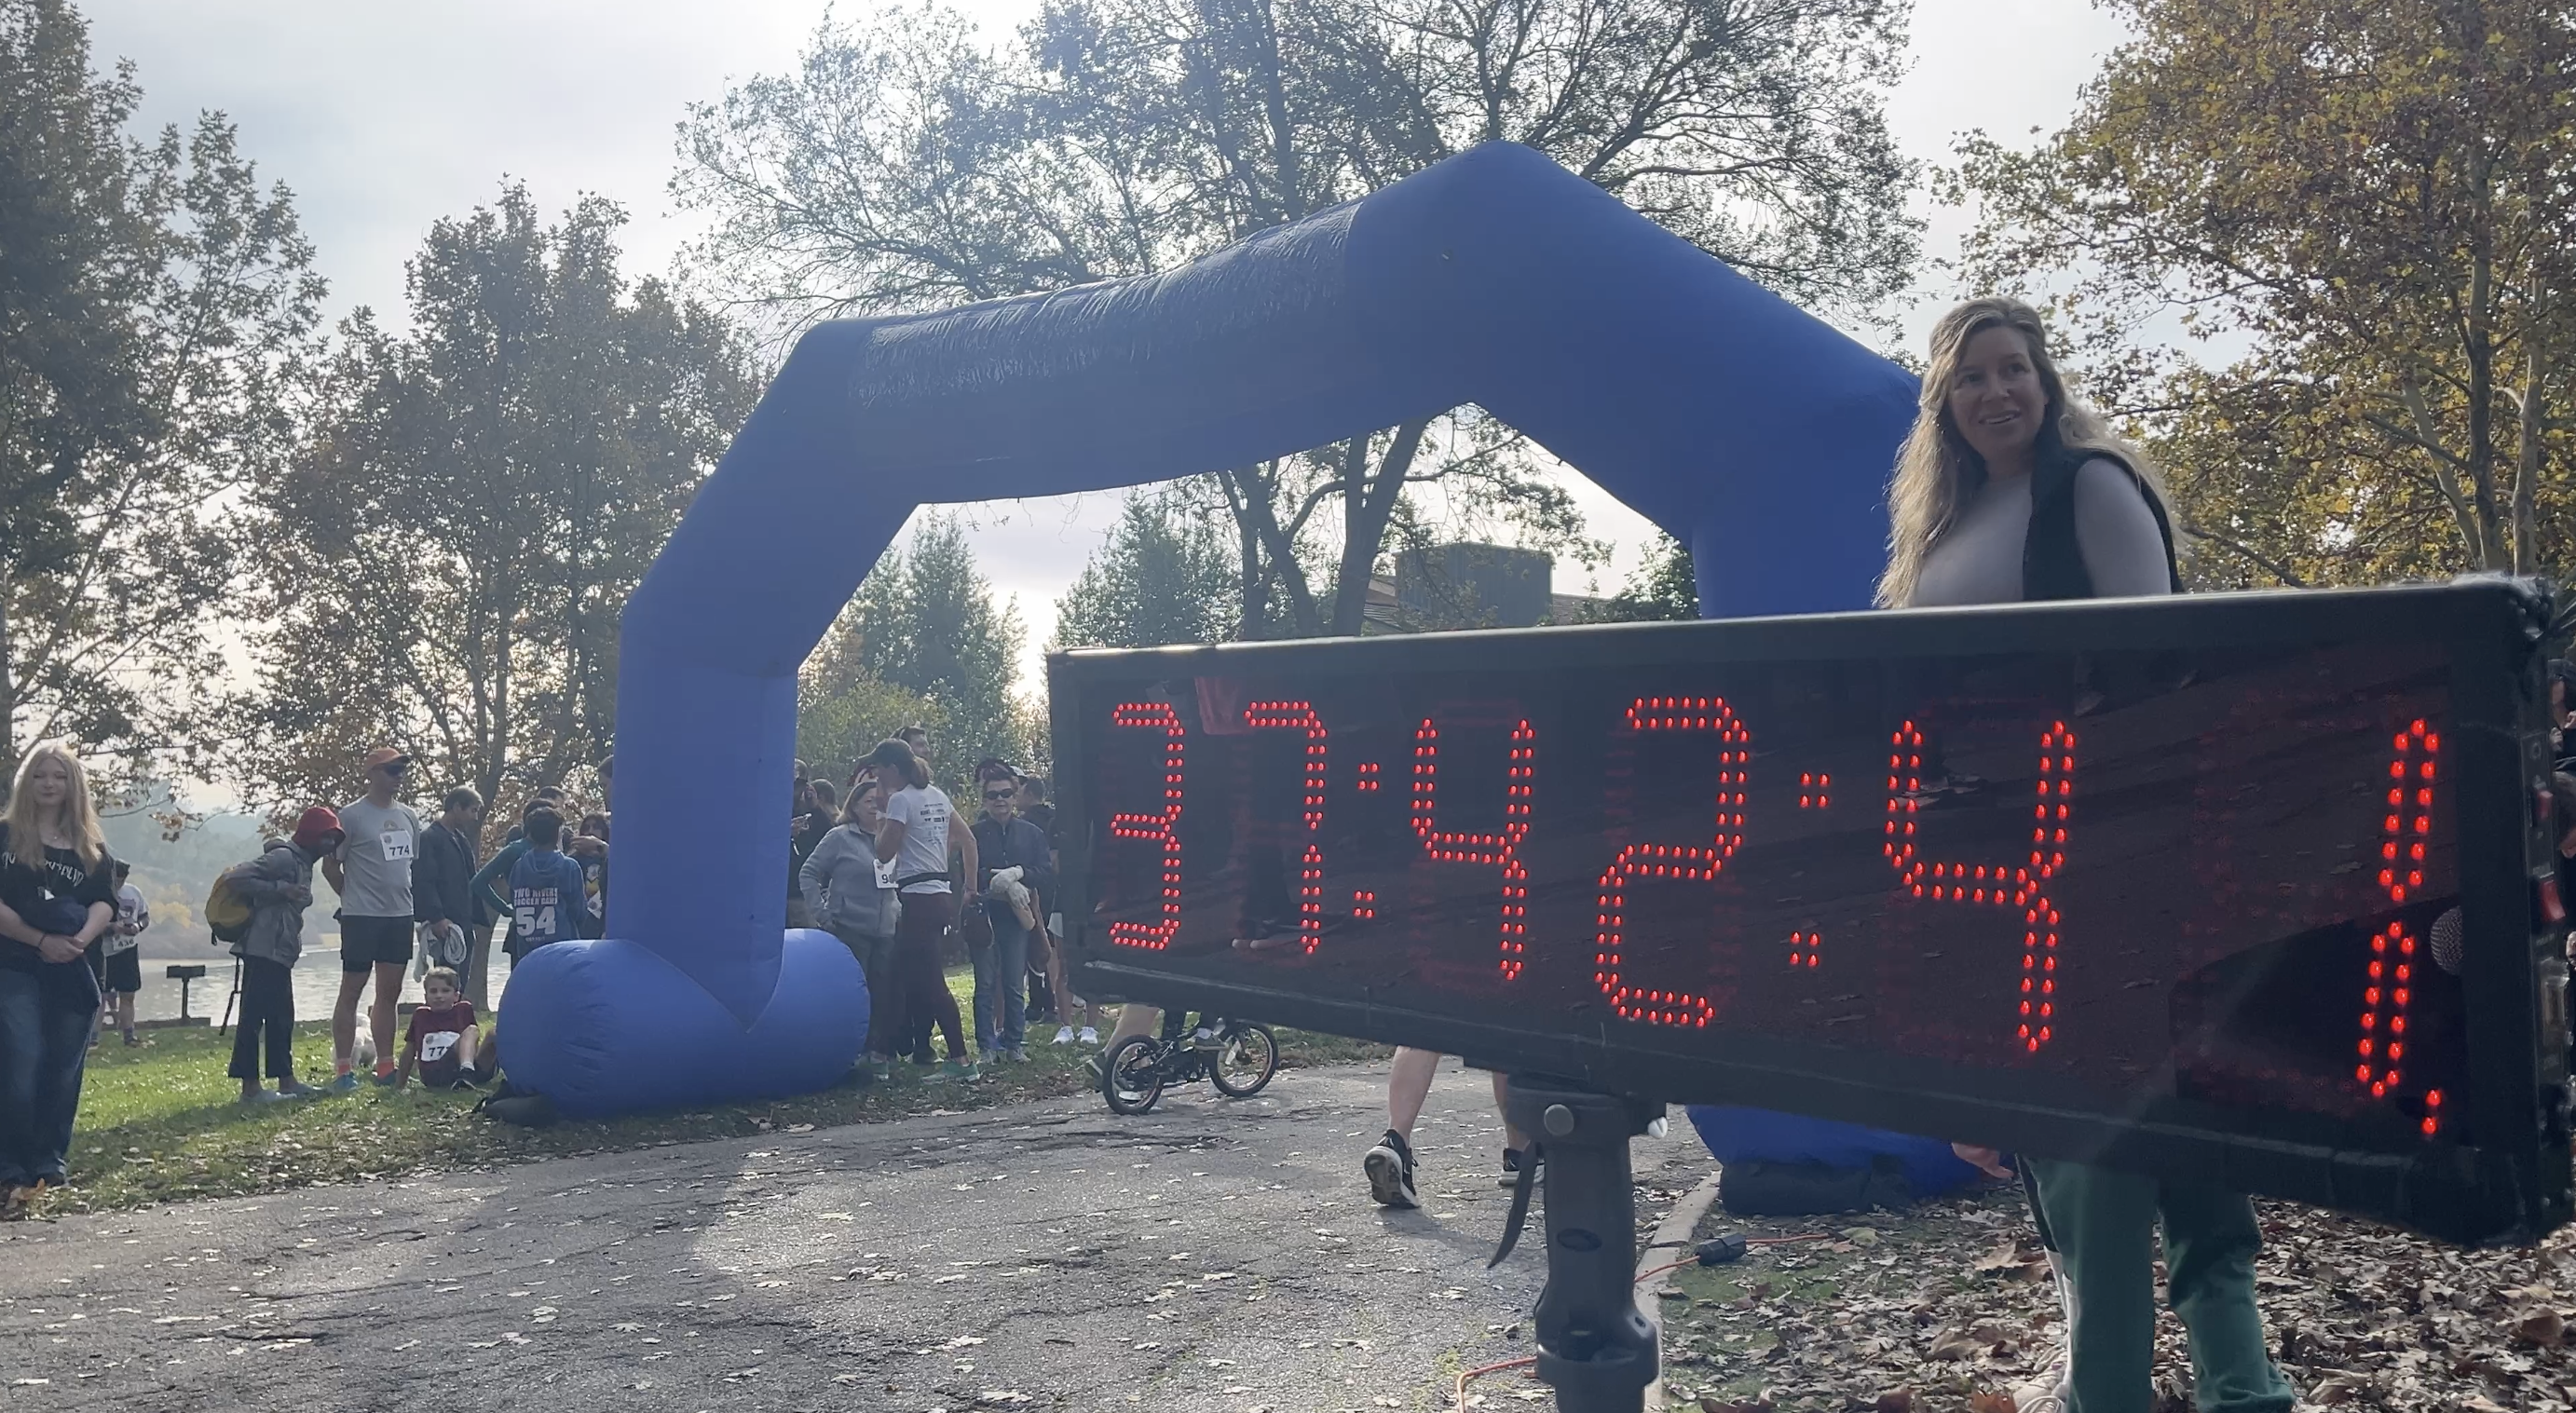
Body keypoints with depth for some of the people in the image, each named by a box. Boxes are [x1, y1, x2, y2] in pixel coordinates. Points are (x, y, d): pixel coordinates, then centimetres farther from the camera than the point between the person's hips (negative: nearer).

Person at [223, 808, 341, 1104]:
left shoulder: (303, 863, 18)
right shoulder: (283, 857, -11)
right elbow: (239, 877, -20)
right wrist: (281, 889, -20)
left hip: (280, 953, 11)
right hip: (263, 950, -11)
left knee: (281, 1016, 13)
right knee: (253, 1015, -7)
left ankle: (286, 1080, 19)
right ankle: (250, 1087, -5)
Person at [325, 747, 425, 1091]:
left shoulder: (408, 817, 11)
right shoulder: (352, 815, -8)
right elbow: (330, 865, -6)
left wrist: (404, 895, 11)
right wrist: (354, 896, 1)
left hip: (400, 915, 6)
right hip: (361, 917, -6)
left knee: (390, 992, 10)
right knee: (352, 989, -1)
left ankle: (385, 1066, 16)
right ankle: (343, 1069, 2)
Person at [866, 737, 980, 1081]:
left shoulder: (901, 800, -9)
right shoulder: (937, 796, 16)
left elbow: (884, 851, -11)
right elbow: (968, 840, 17)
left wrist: (884, 817, 3)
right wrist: (971, 888, 20)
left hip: (918, 898, -9)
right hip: (941, 895, 9)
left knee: (930, 983, -10)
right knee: (915, 979, 16)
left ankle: (961, 1060, -15)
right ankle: (921, 1050, 20)